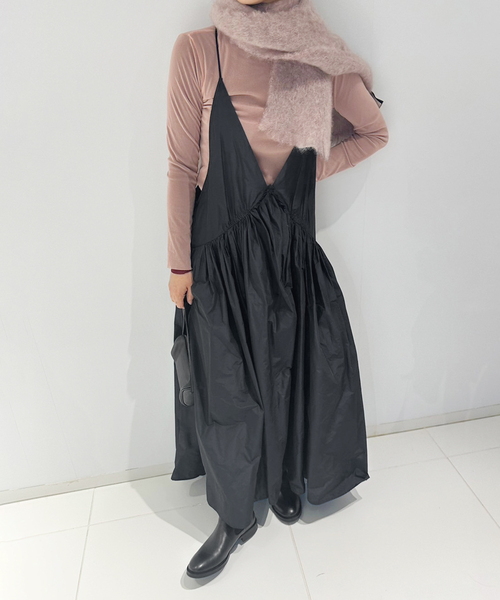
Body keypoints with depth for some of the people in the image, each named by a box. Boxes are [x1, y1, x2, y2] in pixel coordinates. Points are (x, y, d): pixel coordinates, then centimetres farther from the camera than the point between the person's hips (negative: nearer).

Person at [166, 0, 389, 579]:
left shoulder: (321, 59, 2)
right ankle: (234, 517, 30)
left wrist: (313, 169, -1)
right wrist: (179, 263, -5)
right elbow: (182, 166, -4)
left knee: (292, 374, 12)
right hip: (221, 255, -1)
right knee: (226, 390, 5)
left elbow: (375, 132, 14)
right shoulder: (197, 52, -3)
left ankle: (285, 482, 42)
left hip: (292, 254, 2)